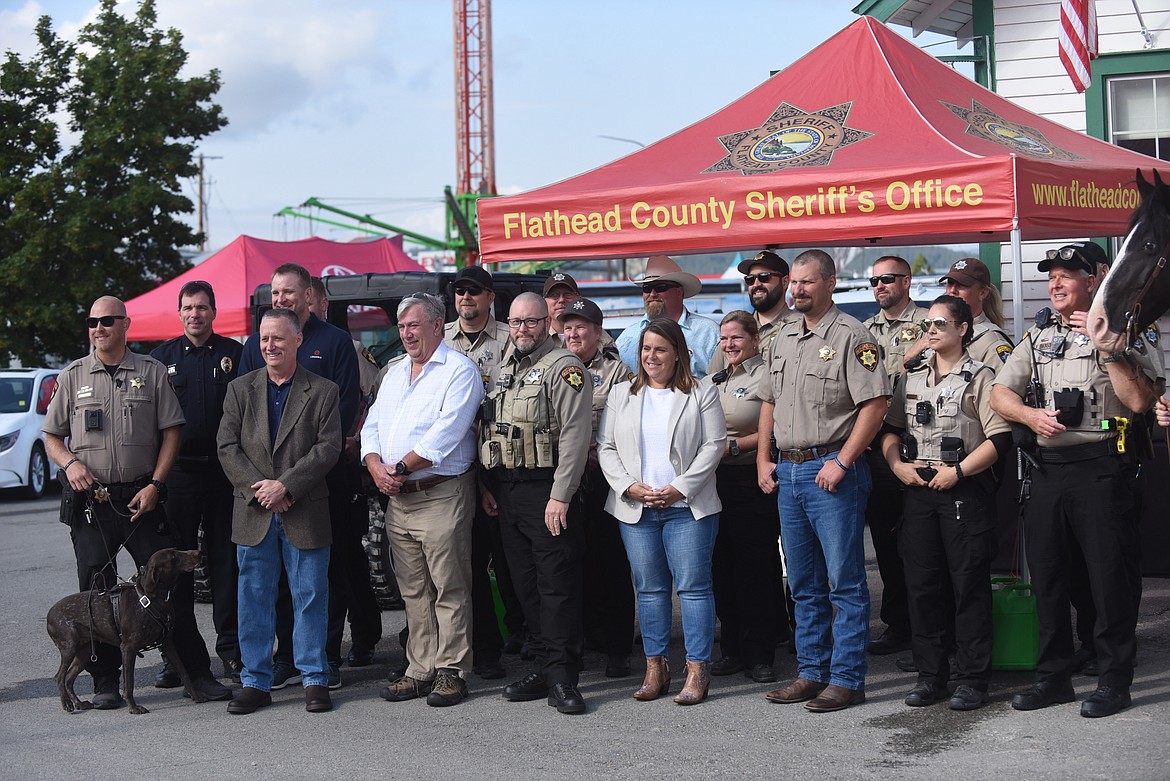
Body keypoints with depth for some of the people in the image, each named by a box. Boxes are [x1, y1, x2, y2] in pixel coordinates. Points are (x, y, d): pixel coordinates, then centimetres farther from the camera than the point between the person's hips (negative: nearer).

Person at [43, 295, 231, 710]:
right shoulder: (72, 376, 9)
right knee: (96, 591, 3)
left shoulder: (151, 372, 5)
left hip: (141, 498, -1)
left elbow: (171, 431, 3)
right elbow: (52, 437, 13)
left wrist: (155, 483, -7)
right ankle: (105, 680, 14)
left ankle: (197, 671, 6)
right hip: (89, 503, 1)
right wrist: (70, 463, -7)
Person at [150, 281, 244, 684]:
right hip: (178, 470, 1)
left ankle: (231, 648, 11)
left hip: (223, 470, -1)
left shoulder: (233, 353, 4)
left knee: (226, 559, 4)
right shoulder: (162, 356, 7)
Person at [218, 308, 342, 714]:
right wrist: (258, 488, -11)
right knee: (254, 599, 6)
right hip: (254, 513, 2)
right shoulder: (240, 389, 9)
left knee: (310, 597, 4)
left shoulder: (323, 391, 2)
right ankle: (255, 682, 14)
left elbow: (328, 447, -6)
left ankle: (314, 679, 13)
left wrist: (285, 485, -15)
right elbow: (227, 447, 2)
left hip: (305, 513, -2)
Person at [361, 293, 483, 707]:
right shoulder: (394, 374, 19)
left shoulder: (459, 370, -6)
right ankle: (421, 670, 16)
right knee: (413, 592, 10)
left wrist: (400, 468, -14)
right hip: (398, 498, 8)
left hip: (442, 495, -7)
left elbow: (446, 433, -17)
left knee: (449, 590, -3)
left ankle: (452, 672, 2)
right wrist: (376, 467, -4)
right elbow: (372, 428, 15)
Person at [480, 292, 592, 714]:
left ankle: (562, 678, -5)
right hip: (507, 491, 8)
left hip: (547, 489, -8)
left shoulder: (563, 367, -8)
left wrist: (560, 496, -19)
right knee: (527, 584, 10)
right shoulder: (502, 370, 17)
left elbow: (574, 436, -15)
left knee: (557, 585, -7)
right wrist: (488, 486, 14)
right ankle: (545, 667, 17)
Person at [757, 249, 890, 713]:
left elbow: (875, 404, -15)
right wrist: (763, 458, 13)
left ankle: (846, 679, 1)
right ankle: (811, 673, 21)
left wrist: (842, 461, -19)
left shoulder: (851, 336, -8)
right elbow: (769, 402, 23)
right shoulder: (783, 340, 15)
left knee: (844, 582, -4)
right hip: (787, 470, 8)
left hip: (832, 470, -8)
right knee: (803, 584, 13)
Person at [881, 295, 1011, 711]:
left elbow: (1000, 437, -10)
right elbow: (889, 429, 18)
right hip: (919, 489, 5)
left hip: (966, 491, -5)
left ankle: (971, 677, 4)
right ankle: (930, 674, 14)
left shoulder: (980, 376, -2)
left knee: (969, 584, -2)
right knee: (922, 584, 5)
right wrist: (897, 465, 1)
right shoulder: (912, 377, 15)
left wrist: (958, 471, -15)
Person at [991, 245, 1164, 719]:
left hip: (1103, 467, -5)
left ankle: (1114, 680, 9)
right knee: (1046, 574, 10)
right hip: (1048, 467, 5)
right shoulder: (1039, 337, 16)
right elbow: (999, 394, 11)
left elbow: (1140, 401, -12)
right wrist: (1031, 414, -8)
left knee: (1110, 574, -2)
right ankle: (1053, 677, 21)